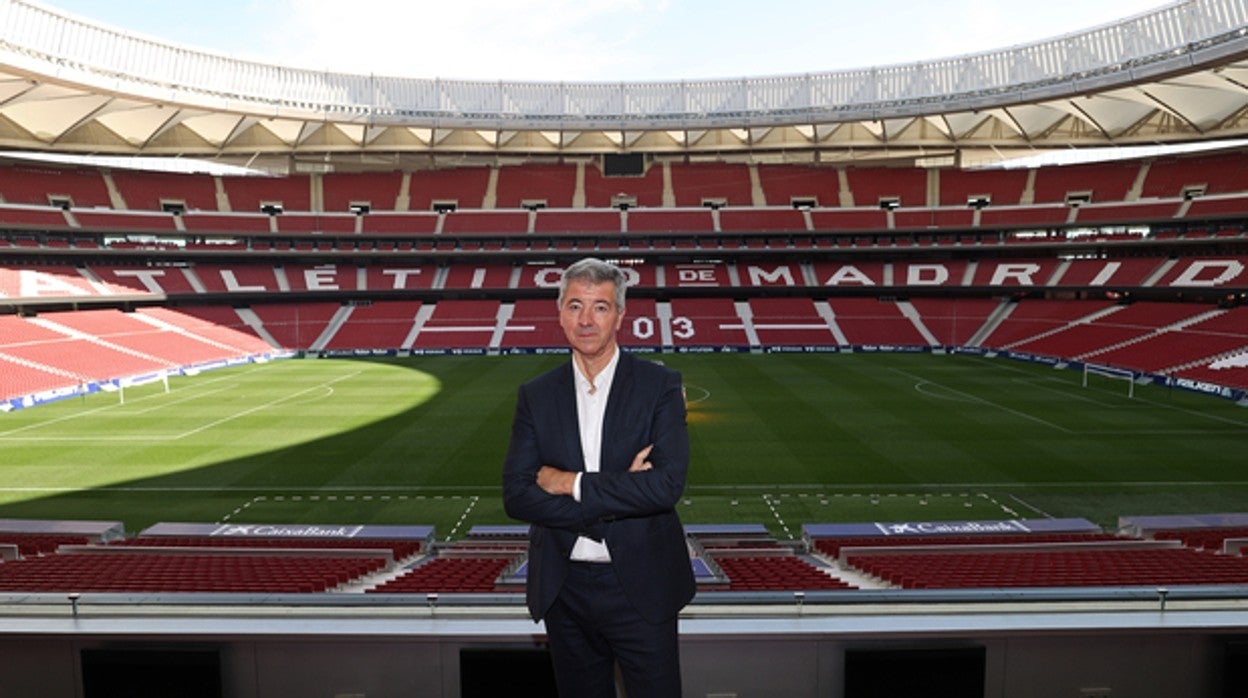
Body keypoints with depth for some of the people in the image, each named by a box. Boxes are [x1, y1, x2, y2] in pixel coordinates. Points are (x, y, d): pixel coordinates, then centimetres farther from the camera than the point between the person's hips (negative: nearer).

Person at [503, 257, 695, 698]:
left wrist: (572, 483, -16)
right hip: (564, 590, 3)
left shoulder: (659, 385, -6)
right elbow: (516, 496, -8)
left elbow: (667, 484, -18)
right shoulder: (536, 395, 1)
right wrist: (617, 497, -17)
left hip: (640, 585, -2)